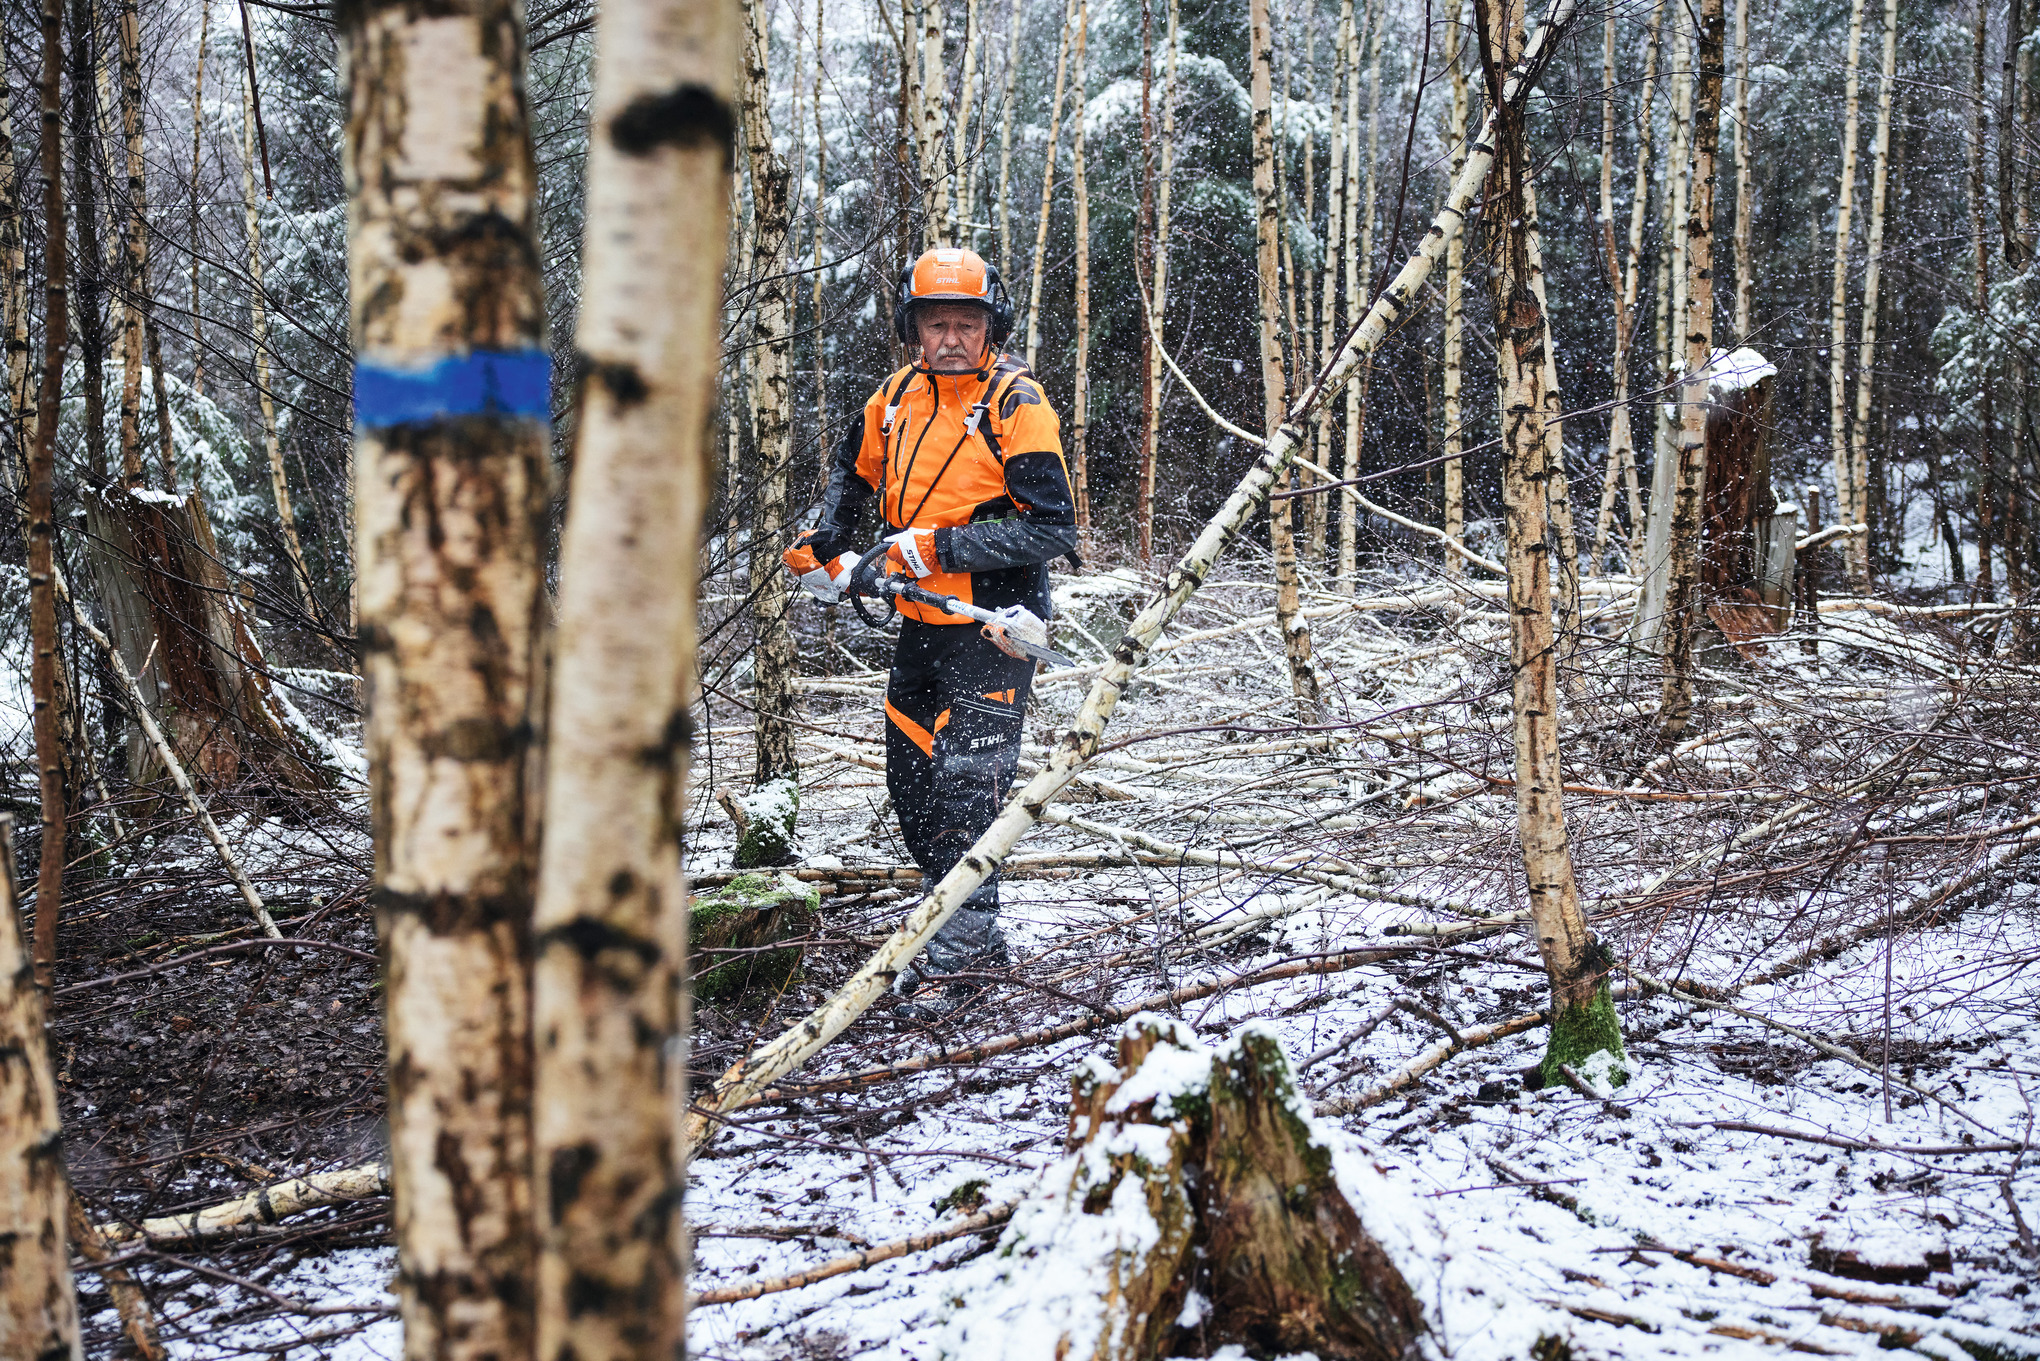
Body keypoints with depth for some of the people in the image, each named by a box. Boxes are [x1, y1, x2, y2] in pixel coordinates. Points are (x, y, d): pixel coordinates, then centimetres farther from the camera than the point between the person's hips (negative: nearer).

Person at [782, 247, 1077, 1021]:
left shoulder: (1016, 405, -13)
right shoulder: (898, 397, 7)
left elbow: (1053, 530, -19)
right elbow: (853, 467, 28)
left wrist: (941, 547, -23)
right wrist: (828, 541, 13)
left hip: (991, 629, -7)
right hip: (920, 623, 8)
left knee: (966, 789, -8)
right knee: (910, 781, 12)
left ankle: (955, 956, 0)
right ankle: (975, 935, 25)